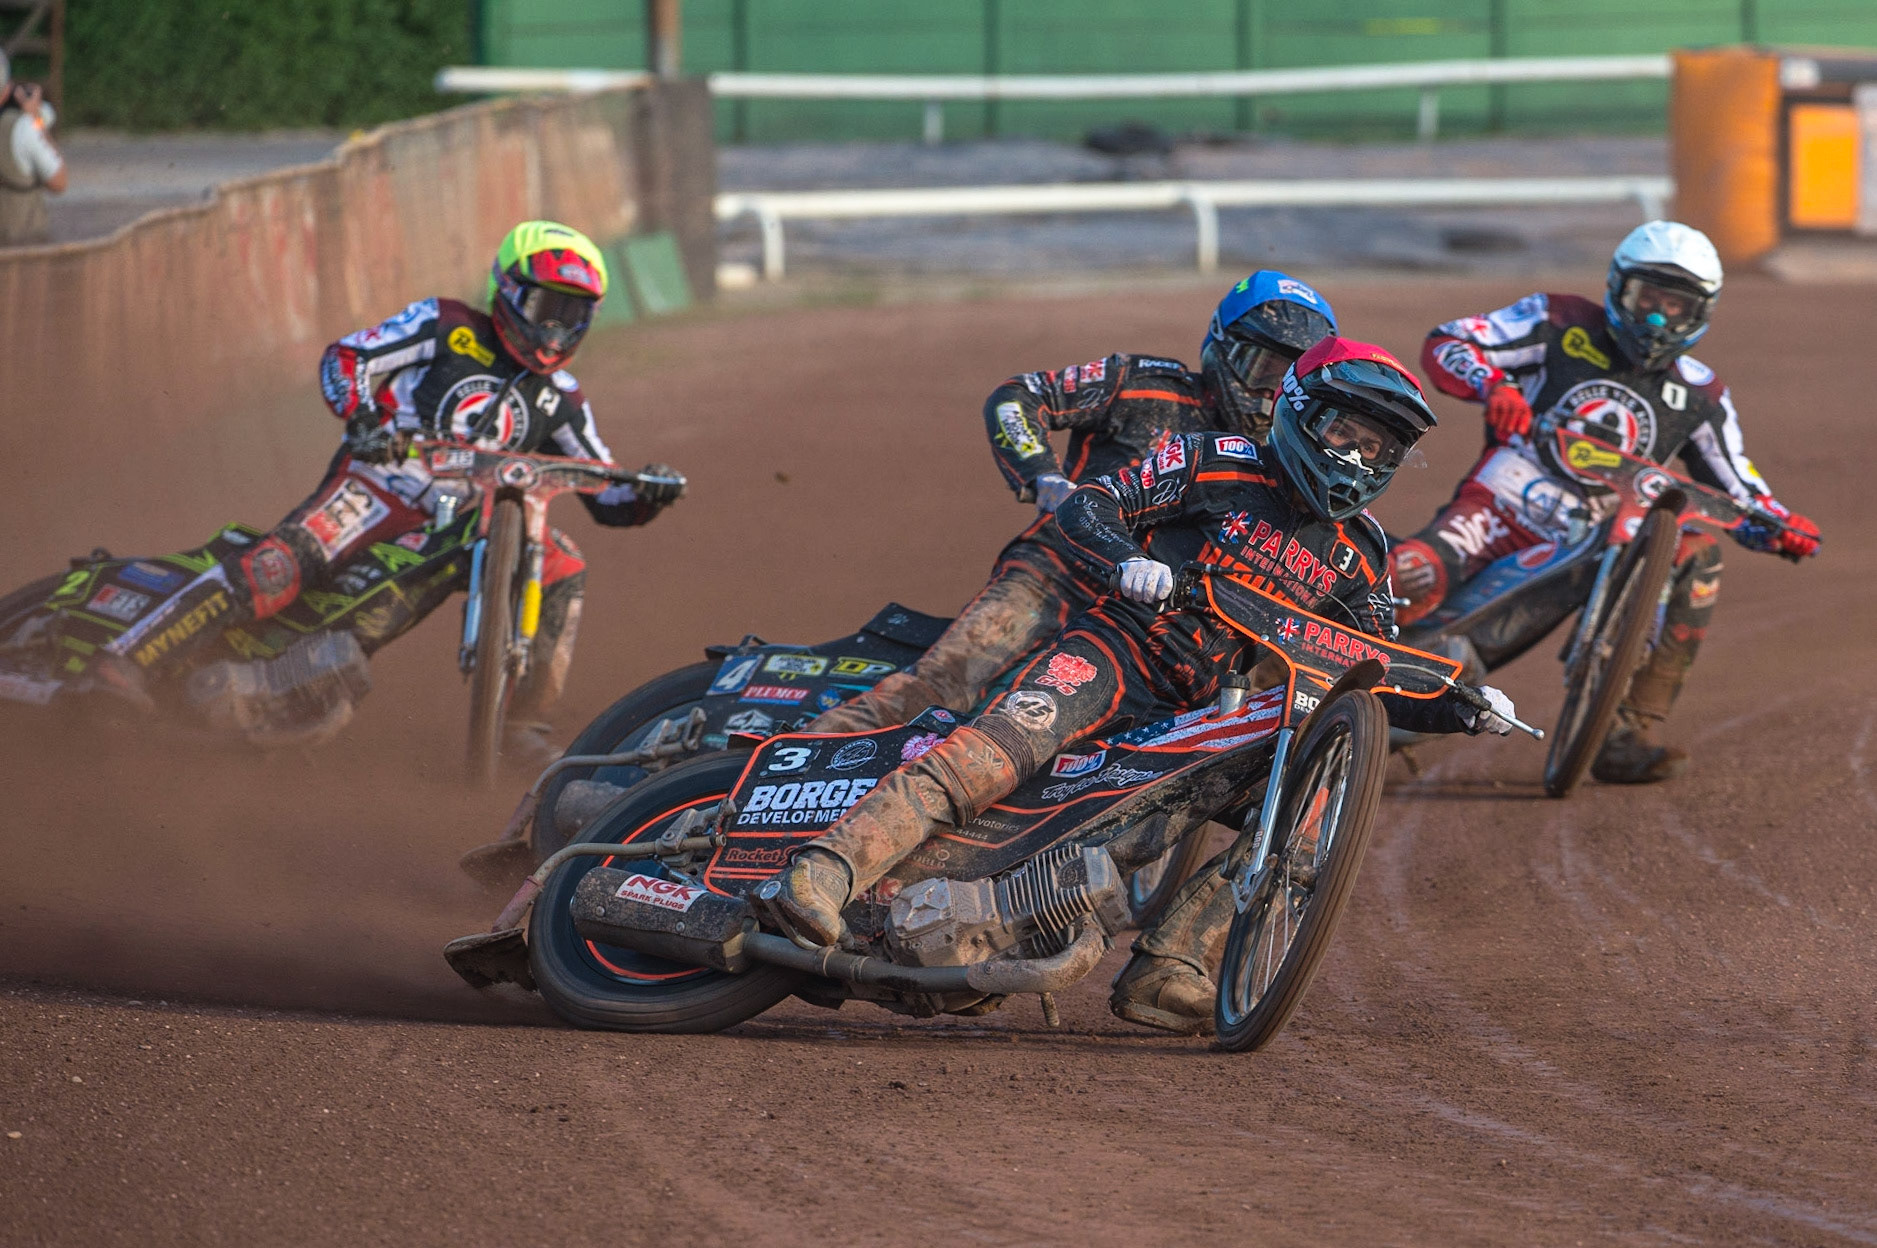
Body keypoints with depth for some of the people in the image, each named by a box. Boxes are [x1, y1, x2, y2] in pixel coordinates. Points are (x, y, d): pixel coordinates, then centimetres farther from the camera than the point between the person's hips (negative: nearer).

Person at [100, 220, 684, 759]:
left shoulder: (561, 400, 17)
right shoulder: (449, 327, 6)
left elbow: (607, 500, 16)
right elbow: (345, 356, 0)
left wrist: (647, 495, -7)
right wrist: (361, 421, -20)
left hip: (460, 526, 5)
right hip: (377, 486, -5)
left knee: (563, 566, -15)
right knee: (278, 566, -30)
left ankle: (517, 723, -4)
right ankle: (119, 663, -35)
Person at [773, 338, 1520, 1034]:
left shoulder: (1359, 558, 15)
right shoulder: (1221, 464, 1)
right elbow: (1086, 506, -5)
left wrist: (1461, 712, 1)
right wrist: (1125, 558, -26)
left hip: (1205, 711, 6)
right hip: (1117, 644, -6)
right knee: (1003, 745, -31)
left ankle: (1165, 970, -20)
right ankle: (828, 870, -43)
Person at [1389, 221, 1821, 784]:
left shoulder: (1700, 395, 15)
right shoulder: (1560, 325, 7)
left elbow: (1737, 492, 19)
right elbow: (1444, 343, 1)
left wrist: (1783, 527, -3)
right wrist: (1493, 384, -20)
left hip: (1601, 535, 4)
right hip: (1511, 498, -4)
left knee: (1697, 554, -18)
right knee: (1412, 579, -34)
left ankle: (1627, 736, -15)